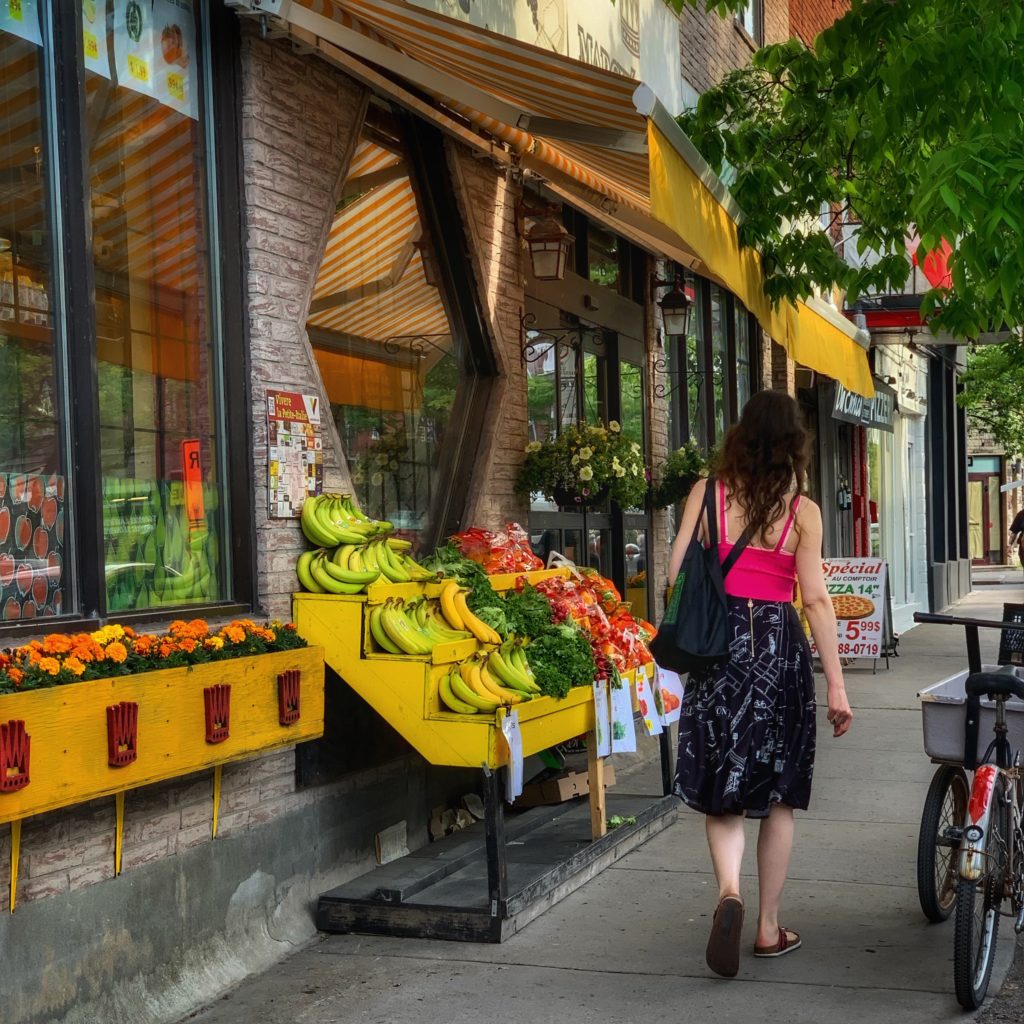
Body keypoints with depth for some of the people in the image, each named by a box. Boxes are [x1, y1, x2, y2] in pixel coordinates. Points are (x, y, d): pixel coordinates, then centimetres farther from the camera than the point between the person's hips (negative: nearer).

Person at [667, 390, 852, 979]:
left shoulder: (707, 494, 0)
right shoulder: (803, 510, -3)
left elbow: (678, 574, -3)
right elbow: (815, 598, -6)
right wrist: (837, 687, -3)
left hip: (720, 644, 1)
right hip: (781, 648, 0)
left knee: (722, 789, 11)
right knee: (778, 796, 12)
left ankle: (730, 890, -15)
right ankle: (770, 928, 19)